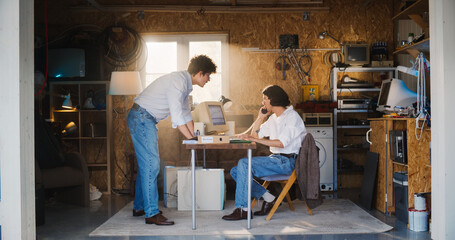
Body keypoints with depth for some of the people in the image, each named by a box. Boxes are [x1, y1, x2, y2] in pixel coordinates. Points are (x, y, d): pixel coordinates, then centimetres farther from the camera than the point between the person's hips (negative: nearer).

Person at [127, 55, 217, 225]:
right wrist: (191, 138, -19)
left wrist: (194, 135, 12)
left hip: (145, 120, 11)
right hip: (142, 117, -11)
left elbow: (186, 112, 19)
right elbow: (176, 116, -24)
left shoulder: (185, 83, 12)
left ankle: (139, 207, 25)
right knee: (151, 165, -12)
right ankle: (152, 214, -9)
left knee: (146, 164, 15)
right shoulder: (178, 81, -20)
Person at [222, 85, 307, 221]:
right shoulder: (273, 118, 19)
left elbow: (281, 143, -21)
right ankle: (269, 198, -6)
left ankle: (242, 209, -21)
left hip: (286, 162, -9)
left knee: (244, 163, -24)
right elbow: (255, 134, 22)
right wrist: (261, 116, 10)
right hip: (274, 159, 9)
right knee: (235, 171, -3)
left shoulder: (292, 116, -8)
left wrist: (254, 139, -23)